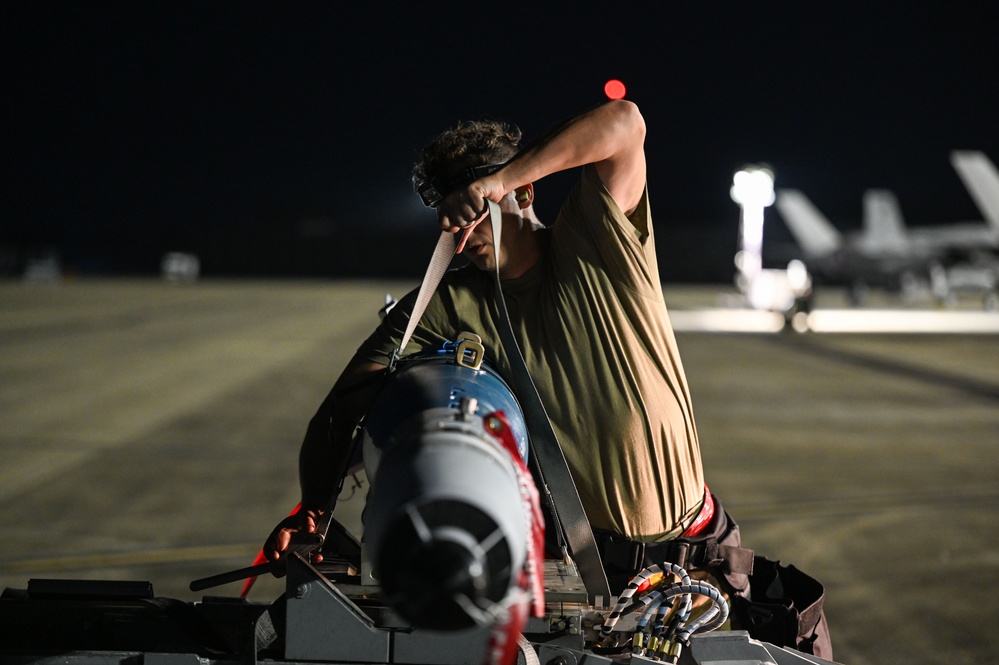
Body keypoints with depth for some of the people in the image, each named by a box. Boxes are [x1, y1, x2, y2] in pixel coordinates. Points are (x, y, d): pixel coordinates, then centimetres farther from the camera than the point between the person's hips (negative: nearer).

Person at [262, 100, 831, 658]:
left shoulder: (598, 243, -6)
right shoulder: (449, 306, -1)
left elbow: (624, 123, -22)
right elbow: (353, 396, -13)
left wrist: (500, 179, -27)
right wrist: (313, 507, -29)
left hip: (687, 537, -1)